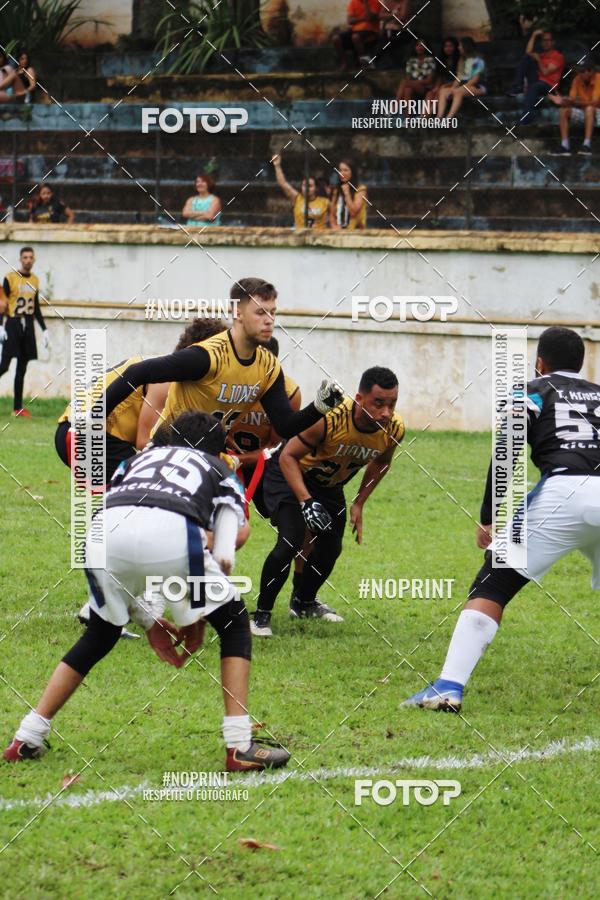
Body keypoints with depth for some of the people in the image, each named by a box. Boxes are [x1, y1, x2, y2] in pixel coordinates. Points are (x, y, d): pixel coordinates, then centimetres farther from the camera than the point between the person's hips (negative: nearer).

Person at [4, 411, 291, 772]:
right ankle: (241, 747, 9)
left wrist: (150, 619, 34)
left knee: (99, 636, 28)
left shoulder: (138, 460, 41)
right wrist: (197, 617, 29)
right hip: (172, 531, -3)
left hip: (105, 533, 3)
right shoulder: (220, 471, 34)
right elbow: (223, 559, 19)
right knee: (234, 624, 19)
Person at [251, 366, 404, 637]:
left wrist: (358, 504, 1)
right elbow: (288, 456, -28)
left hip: (329, 483, 6)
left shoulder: (393, 430, -22)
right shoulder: (330, 418, -40)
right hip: (291, 474, -6)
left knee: (330, 548, 11)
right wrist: (306, 501, -38)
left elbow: (380, 463, 3)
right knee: (290, 542, -21)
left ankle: (303, 603, 39)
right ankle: (261, 614, -6)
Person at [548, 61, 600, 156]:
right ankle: (565, 146, -21)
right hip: (583, 112, 6)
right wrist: (562, 101, -30)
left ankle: (587, 145, -40)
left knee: (589, 108, -36)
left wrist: (575, 102, -40)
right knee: (564, 110, -16)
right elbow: (571, 99, -7)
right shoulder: (577, 79, -3)